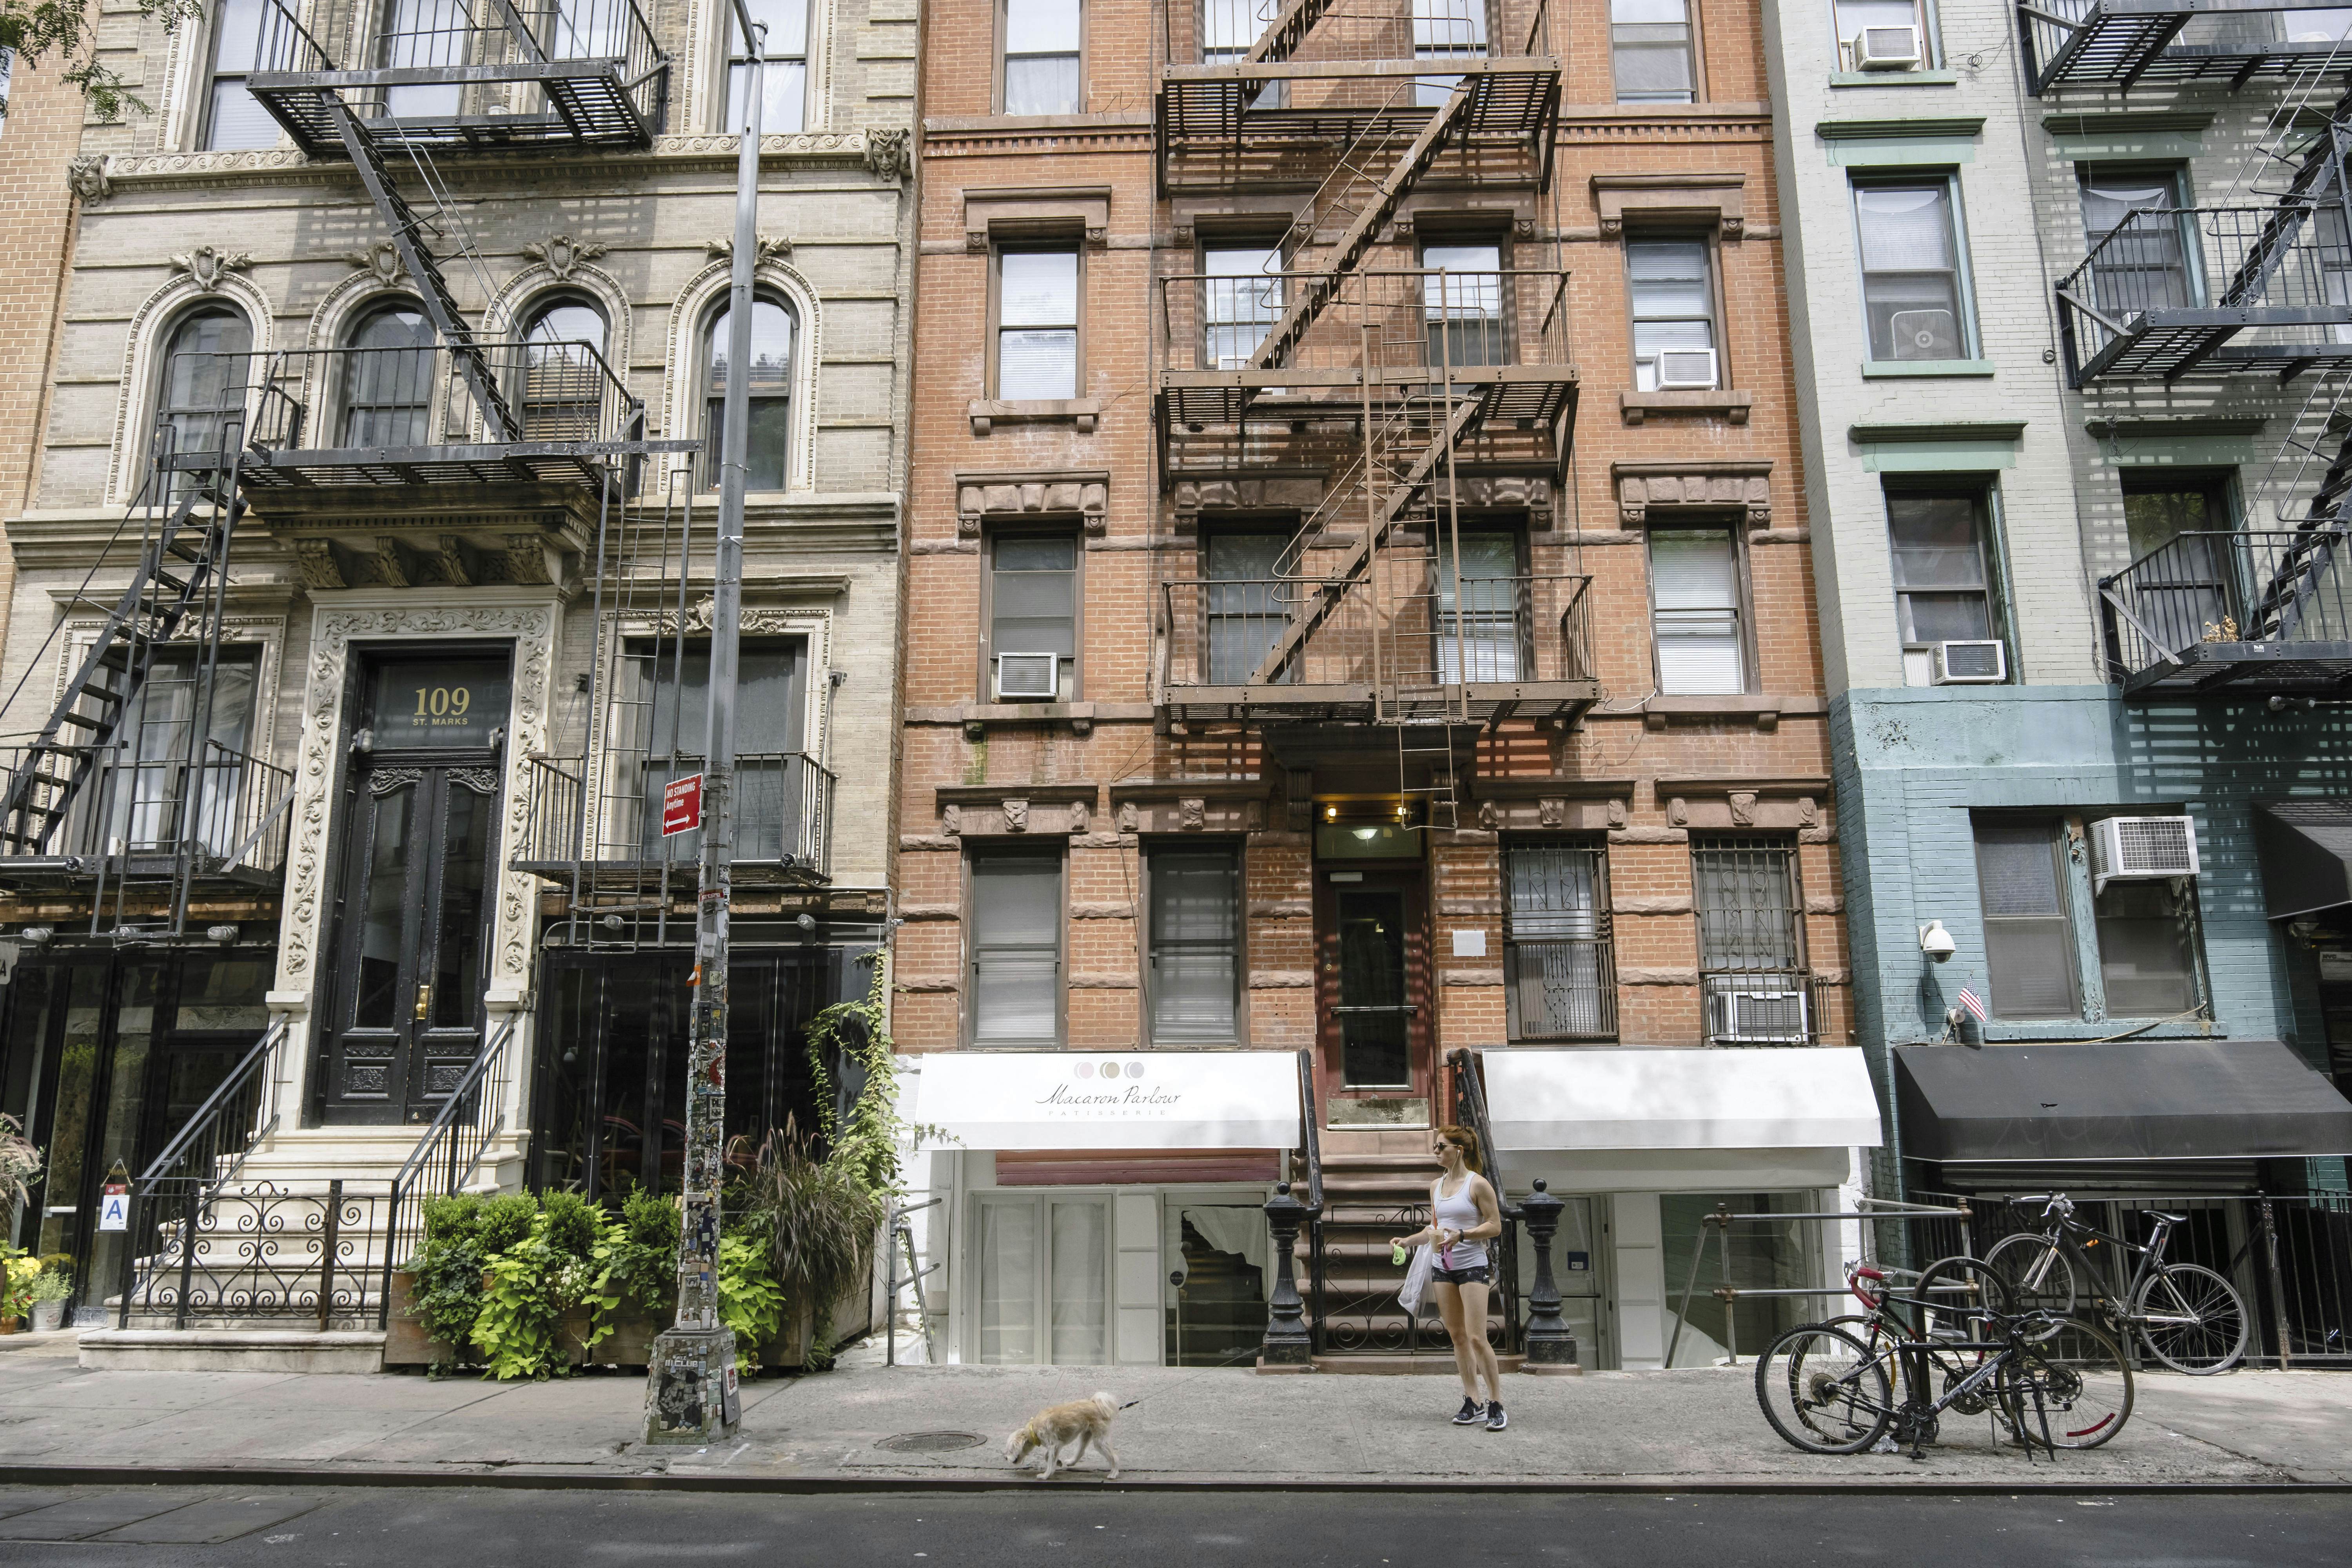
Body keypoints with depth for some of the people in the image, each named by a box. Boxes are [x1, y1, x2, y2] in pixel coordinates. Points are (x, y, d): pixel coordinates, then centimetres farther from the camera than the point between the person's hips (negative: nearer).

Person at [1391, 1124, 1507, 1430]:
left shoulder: (1478, 1184, -8)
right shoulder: (1436, 1186, 12)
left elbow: (1495, 1226, -9)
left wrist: (1461, 1235, -21)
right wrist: (1407, 1241, 7)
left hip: (1473, 1266, -6)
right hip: (1443, 1268, 7)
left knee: (1477, 1338, -10)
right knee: (1457, 1337, 7)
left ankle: (1496, 1405, -2)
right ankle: (1472, 1404, 14)